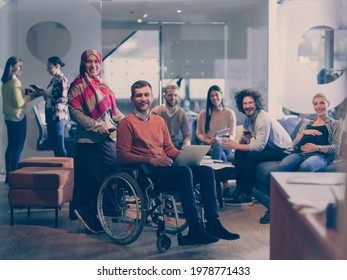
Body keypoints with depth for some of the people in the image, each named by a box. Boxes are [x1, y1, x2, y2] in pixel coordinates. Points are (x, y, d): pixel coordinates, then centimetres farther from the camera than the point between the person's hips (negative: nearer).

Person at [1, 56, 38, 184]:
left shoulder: (5, 82, 10)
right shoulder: (15, 82, -16)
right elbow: (18, 103, -20)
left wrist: (26, 95, 12)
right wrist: (29, 97, -7)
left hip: (8, 117, 9)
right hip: (18, 118, -9)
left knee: (11, 146, 13)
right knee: (18, 148, -3)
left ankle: (9, 175, 17)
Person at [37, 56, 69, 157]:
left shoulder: (62, 80, -11)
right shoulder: (53, 80, 15)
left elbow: (62, 99, -19)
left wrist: (47, 95, -13)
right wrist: (44, 94, 3)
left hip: (58, 115, -9)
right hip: (50, 114, 9)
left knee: (59, 145, -5)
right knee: (53, 144, 12)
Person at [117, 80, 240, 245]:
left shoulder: (159, 121, 22)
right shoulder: (127, 123, 1)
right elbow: (122, 156, -8)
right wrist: (151, 160, -19)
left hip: (165, 167, 7)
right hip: (144, 172, -7)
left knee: (206, 170, -13)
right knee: (184, 171, -33)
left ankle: (213, 223, -17)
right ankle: (195, 229, -33)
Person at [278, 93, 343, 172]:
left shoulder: (336, 124, 20)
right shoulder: (307, 124, 30)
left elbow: (336, 148, 6)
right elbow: (294, 145, 22)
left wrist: (317, 147, -11)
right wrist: (303, 133, 3)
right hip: (299, 153, 3)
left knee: (306, 166, -42)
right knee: (283, 166, -35)